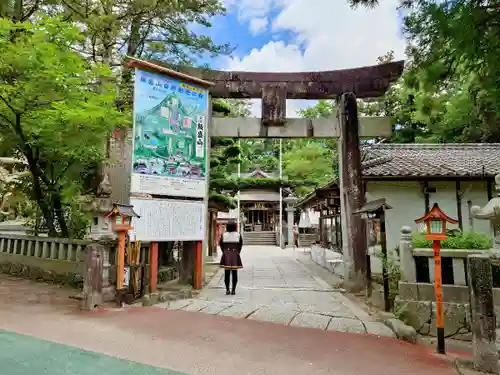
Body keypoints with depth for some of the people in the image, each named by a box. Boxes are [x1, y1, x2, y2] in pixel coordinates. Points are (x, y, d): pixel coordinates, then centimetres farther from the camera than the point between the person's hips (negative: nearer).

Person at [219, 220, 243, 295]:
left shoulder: (223, 234, -1)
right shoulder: (238, 235, -2)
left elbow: (221, 244, 5)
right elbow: (241, 244, 5)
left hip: (226, 255, 1)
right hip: (235, 255, -1)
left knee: (227, 273, 6)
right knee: (234, 273, 4)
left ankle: (227, 289, 7)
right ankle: (233, 290, 6)